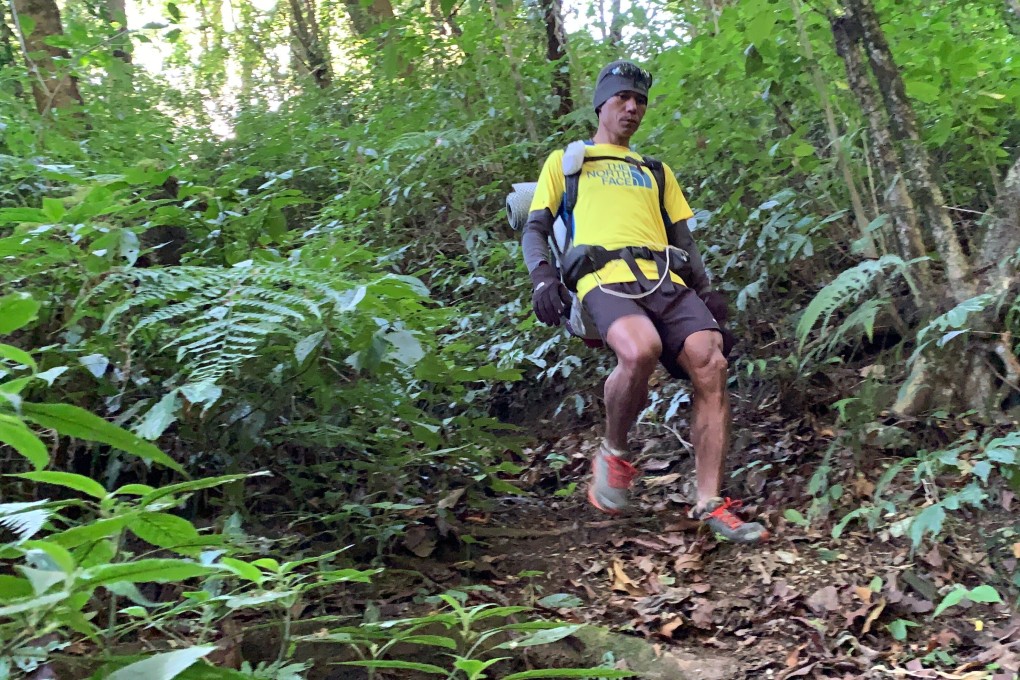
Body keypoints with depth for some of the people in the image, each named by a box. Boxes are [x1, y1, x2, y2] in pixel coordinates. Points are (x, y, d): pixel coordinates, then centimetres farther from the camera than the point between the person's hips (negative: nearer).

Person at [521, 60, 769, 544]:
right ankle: (613, 454, -9)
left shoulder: (656, 171, 36)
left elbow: (683, 238, 29)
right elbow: (535, 230, 15)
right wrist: (542, 276, -7)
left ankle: (709, 505, -14)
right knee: (640, 350, -37)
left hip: (667, 281, 4)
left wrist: (707, 289, 10)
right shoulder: (565, 162, 25)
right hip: (605, 278, -4)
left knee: (711, 364, -22)